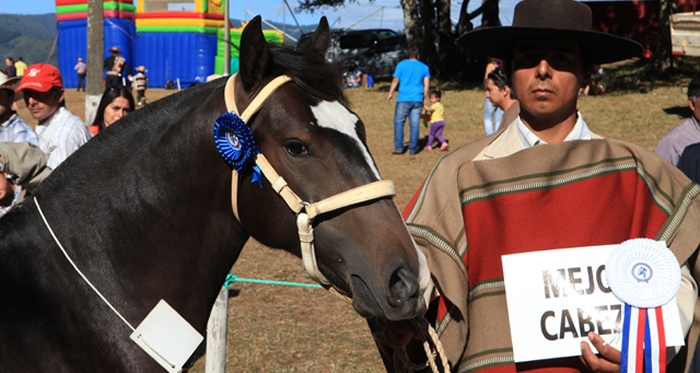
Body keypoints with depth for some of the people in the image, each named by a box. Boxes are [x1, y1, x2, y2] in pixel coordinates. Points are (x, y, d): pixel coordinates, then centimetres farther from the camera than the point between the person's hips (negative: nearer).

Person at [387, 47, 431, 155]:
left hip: (403, 99, -3)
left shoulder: (401, 65, 1)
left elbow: (395, 80, 0)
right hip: (417, 100, 3)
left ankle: (398, 147, 1)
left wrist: (390, 94, 9)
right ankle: (413, 149, 6)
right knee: (414, 124, 5)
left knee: (399, 122, 5)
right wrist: (424, 98, 15)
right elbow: (426, 84, 7)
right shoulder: (424, 67, 10)